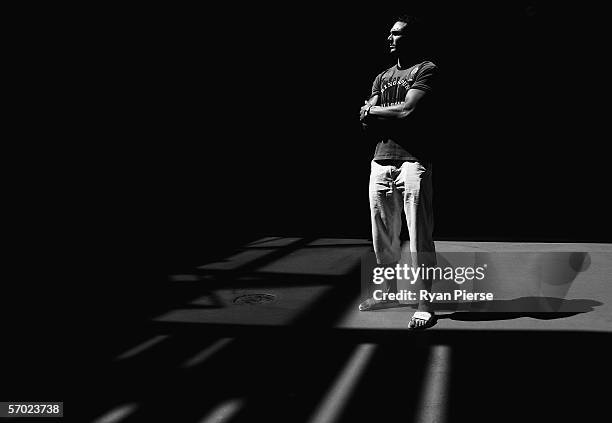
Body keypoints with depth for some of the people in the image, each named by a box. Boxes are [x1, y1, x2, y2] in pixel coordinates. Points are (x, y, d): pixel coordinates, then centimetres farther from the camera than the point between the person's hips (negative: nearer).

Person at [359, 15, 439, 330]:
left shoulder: (426, 70, 1)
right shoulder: (382, 78, 21)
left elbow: (408, 110, -13)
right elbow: (367, 122, 13)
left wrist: (372, 110, 1)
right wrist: (392, 114, -7)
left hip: (412, 161, -6)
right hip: (380, 161, 7)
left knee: (419, 236, -6)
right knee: (383, 235, 11)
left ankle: (425, 305, 0)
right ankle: (390, 292, 25)